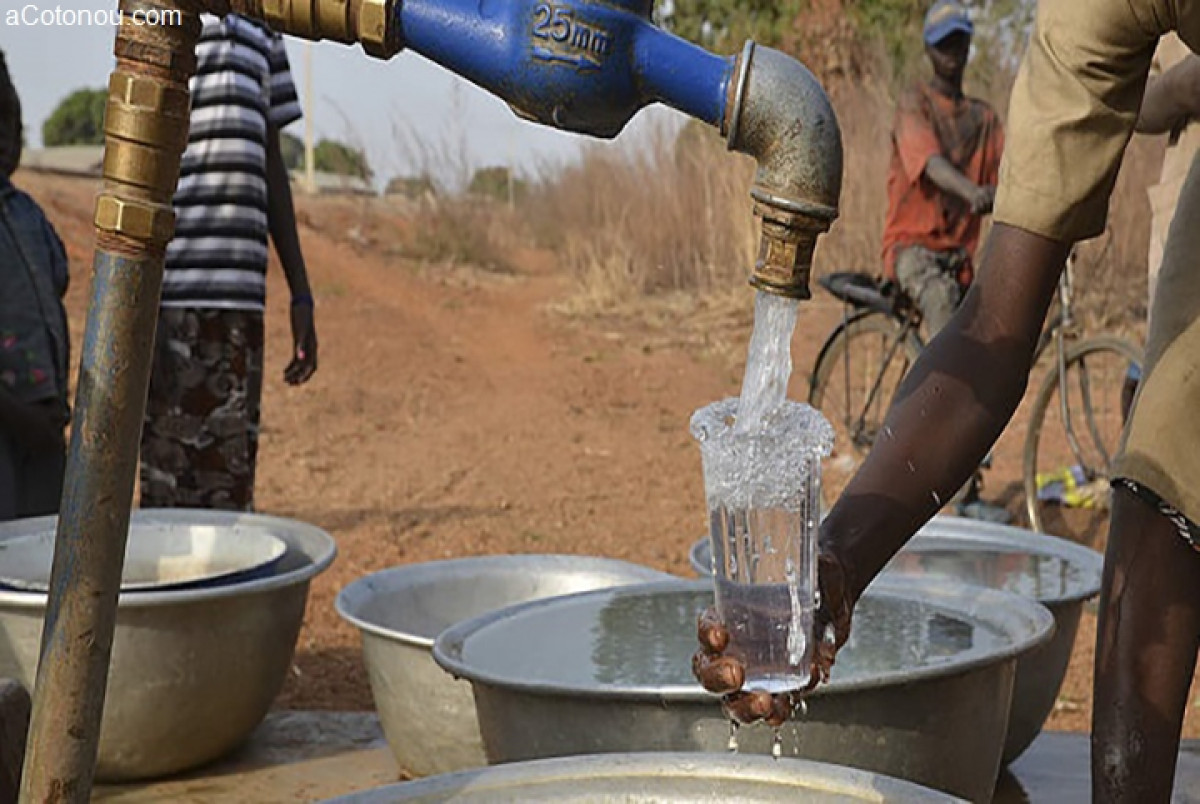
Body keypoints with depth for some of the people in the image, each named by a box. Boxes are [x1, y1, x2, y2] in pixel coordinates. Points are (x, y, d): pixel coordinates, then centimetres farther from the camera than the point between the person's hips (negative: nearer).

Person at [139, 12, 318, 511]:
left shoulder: (260, 32, 19)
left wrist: (302, 295, 14)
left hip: (240, 301, 6)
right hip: (175, 299, -6)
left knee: (231, 484, 10)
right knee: (171, 491, -4)